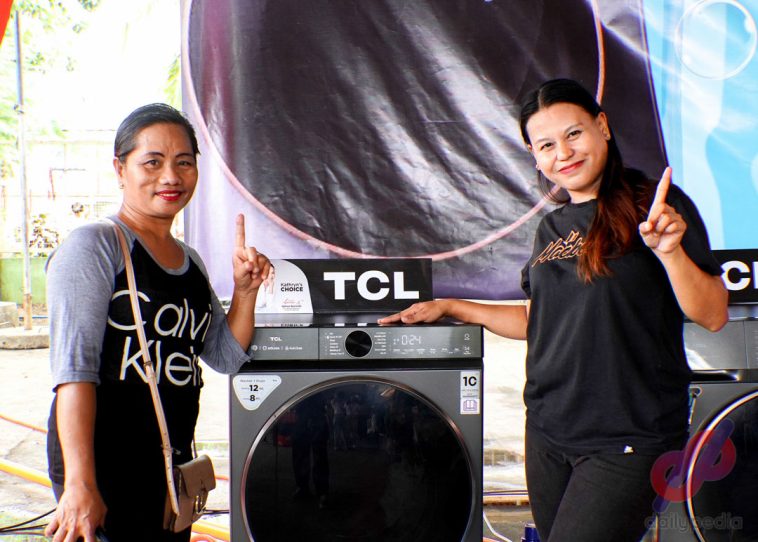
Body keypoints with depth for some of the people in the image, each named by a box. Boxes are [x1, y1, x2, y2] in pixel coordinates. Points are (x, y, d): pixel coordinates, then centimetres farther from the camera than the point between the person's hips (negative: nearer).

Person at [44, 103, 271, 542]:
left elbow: (228, 357, 14)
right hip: (106, 464, -7)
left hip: (173, 464, 7)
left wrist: (245, 290, -2)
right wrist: (79, 483, -24)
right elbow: (74, 366, -17)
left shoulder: (190, 260, 14)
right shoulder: (94, 246, -9)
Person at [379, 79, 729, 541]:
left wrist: (671, 250, -27)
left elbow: (712, 316, -11)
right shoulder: (552, 228, 12)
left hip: (626, 439, -6)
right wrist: (451, 307, 19)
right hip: (547, 431, 6)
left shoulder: (656, 204, -7)